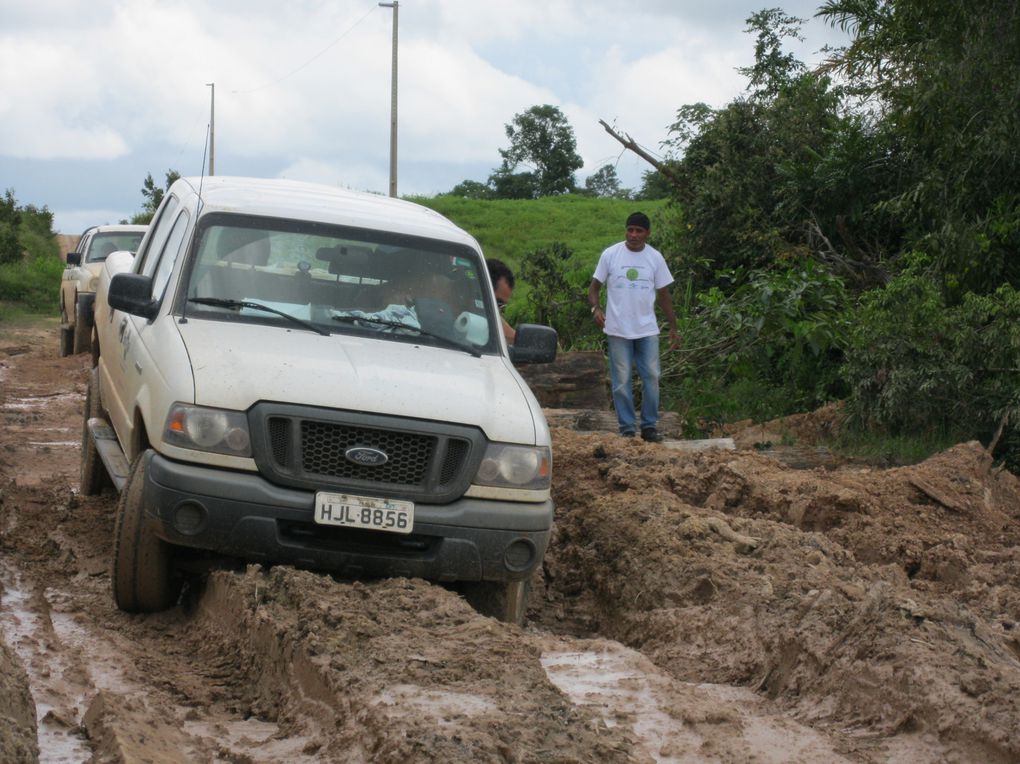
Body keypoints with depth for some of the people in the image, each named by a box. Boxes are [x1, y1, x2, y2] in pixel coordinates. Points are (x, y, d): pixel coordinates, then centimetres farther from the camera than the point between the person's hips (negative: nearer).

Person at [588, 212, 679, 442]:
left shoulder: (655, 258, 4)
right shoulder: (610, 255, -2)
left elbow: (664, 295, 10)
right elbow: (595, 286, 3)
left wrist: (673, 327, 7)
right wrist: (596, 308, -18)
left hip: (647, 330, 2)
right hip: (618, 330, -2)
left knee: (652, 377, 1)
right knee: (622, 381, 1)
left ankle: (649, 426, 11)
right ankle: (626, 428, 8)